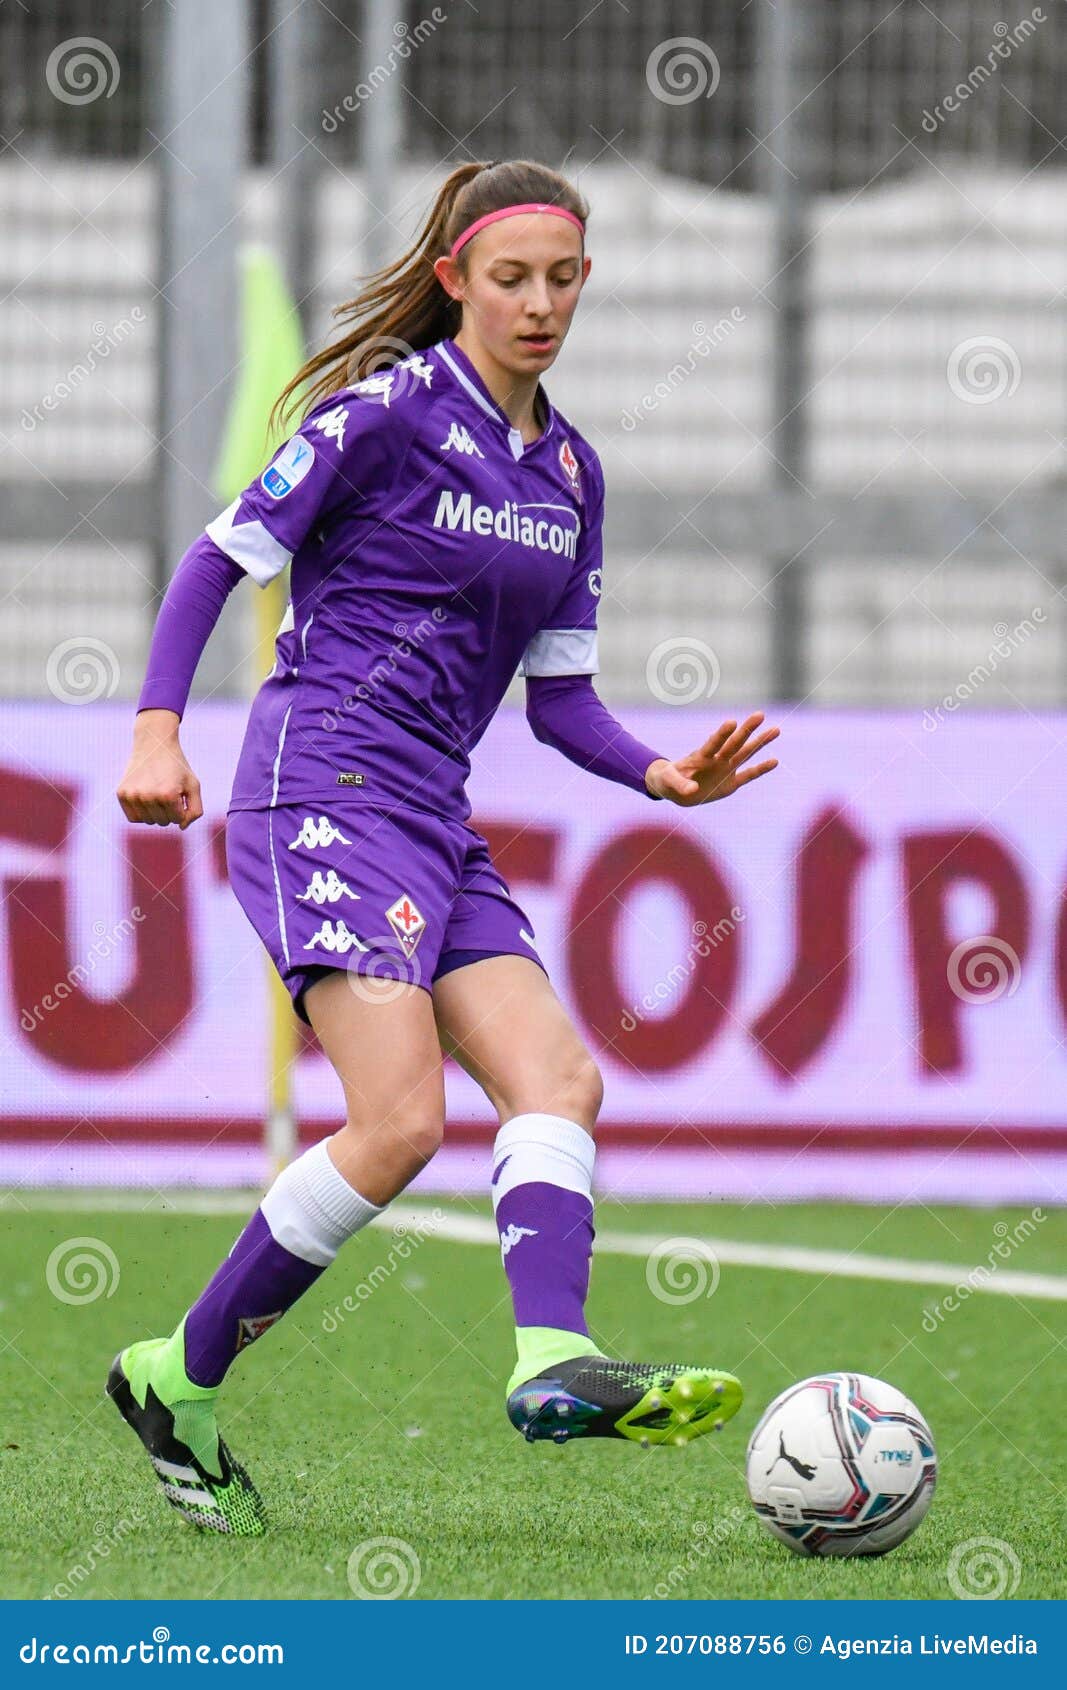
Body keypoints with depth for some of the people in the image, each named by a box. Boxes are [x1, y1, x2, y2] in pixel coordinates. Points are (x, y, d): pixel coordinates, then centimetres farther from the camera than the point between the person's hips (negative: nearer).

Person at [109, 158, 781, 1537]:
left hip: (435, 819, 8)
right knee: (401, 1121, -18)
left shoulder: (569, 469, 17)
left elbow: (558, 698, 19)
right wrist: (158, 731, -16)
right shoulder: (387, 412, -5)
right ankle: (181, 1380, -7)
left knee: (556, 1077, -12)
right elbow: (218, 559, -4)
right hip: (328, 785, -8)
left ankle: (554, 1362, -29)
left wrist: (660, 774, 0)